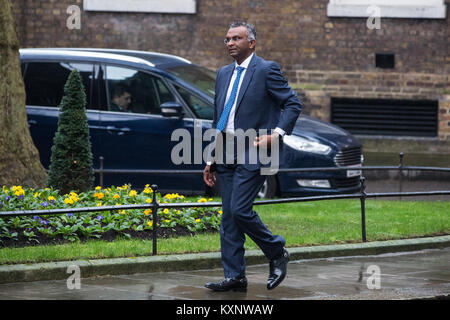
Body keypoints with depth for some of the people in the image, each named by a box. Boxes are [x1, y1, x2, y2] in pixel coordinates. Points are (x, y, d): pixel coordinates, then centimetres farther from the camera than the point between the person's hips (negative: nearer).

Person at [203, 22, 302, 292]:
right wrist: (212, 159, 18)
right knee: (229, 217, 4)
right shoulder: (224, 74, 17)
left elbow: (293, 104, -6)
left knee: (240, 210, -15)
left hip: (253, 151, -7)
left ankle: (277, 253, 6)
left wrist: (277, 134, -18)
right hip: (227, 153, 7)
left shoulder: (267, 70, -4)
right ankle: (235, 277, 8)